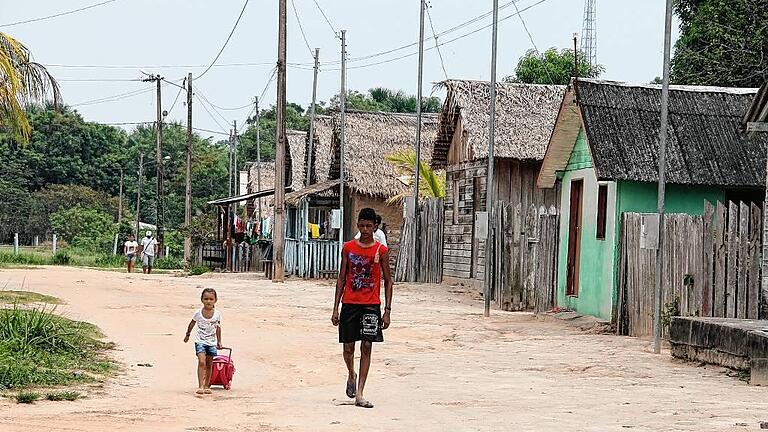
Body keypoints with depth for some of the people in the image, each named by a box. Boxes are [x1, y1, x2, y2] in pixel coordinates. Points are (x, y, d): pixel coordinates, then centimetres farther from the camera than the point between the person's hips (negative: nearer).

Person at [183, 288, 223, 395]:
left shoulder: (217, 314, -6)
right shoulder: (198, 313, -11)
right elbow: (192, 324, 7)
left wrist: (219, 341, 13)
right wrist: (187, 335, 19)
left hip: (212, 342, 3)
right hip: (200, 341, -3)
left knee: (209, 364, 9)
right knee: (202, 362, -17)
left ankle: (207, 386, 20)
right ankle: (200, 386, -17)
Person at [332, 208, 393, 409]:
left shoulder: (381, 250, 0)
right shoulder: (348, 247, 4)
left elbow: (388, 281, 4)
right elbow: (342, 278, 8)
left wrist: (387, 311, -2)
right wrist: (335, 308, 3)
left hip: (371, 305, -1)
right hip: (349, 303, 1)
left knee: (366, 347, -5)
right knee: (348, 347, 3)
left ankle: (359, 395, -3)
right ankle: (352, 376, 35)